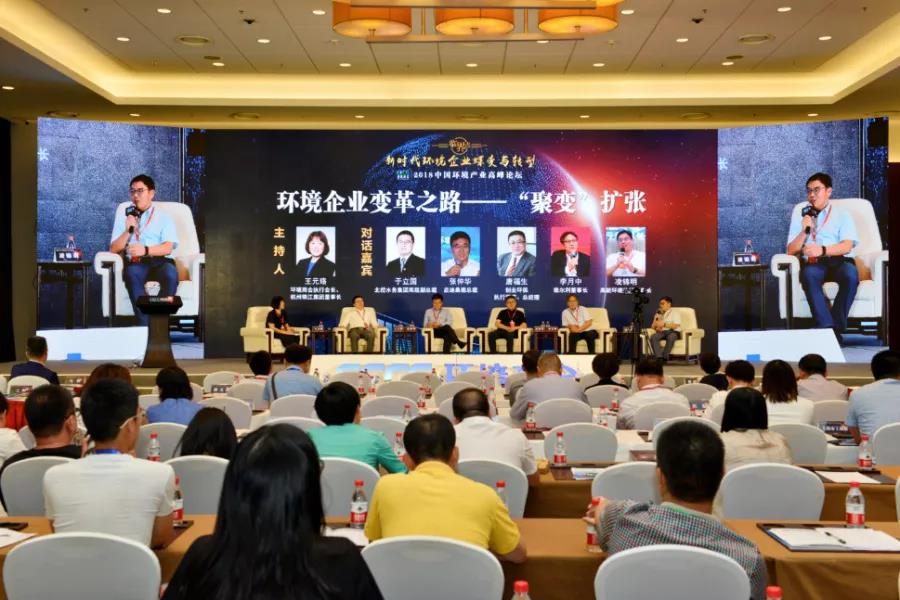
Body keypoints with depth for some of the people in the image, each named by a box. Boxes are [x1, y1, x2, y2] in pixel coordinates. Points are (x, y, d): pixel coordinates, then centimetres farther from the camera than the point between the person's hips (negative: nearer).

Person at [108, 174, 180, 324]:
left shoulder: (163, 217, 18)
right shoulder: (123, 216, 23)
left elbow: (168, 248, 2)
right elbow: (114, 249, 13)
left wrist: (146, 250, -17)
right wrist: (127, 231, -3)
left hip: (160, 261, 0)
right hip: (135, 263, 1)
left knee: (171, 273, -37)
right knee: (132, 273, -36)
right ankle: (145, 326, -43)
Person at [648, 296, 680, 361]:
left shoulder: (675, 313, 10)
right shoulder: (658, 314, 24)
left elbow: (676, 326, -6)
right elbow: (653, 326, 16)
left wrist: (664, 324, -13)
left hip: (673, 332, -4)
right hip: (661, 332, 4)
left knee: (671, 337, -40)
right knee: (653, 337, -31)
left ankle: (665, 357, -42)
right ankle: (659, 357, -43)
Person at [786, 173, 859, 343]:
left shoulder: (842, 214, 15)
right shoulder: (800, 215, 20)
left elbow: (847, 246, -2)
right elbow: (791, 250, 12)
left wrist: (823, 250, -21)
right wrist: (805, 230, -5)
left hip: (839, 261, 0)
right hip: (812, 264, 0)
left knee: (851, 275, -35)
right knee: (808, 275, -36)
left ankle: (837, 327, -28)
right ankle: (827, 327, -42)